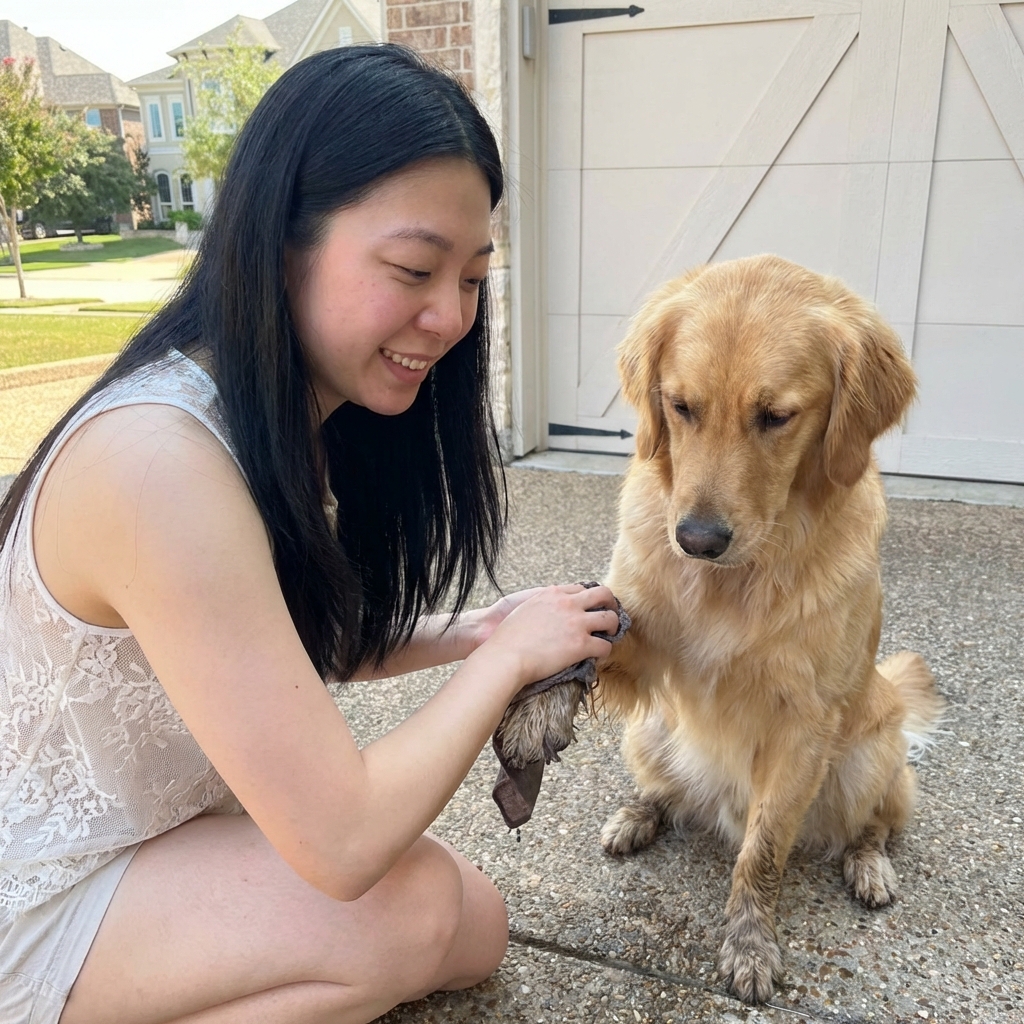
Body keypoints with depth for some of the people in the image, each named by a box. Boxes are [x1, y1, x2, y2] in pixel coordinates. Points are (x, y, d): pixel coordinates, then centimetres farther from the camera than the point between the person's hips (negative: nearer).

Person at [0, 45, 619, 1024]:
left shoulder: (306, 421, -6)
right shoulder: (158, 462, -34)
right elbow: (342, 844, -33)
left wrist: (469, 632, -10)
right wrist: (508, 654, -20)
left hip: (179, 817, 8)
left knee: (477, 932, 4)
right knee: (412, 909, -24)